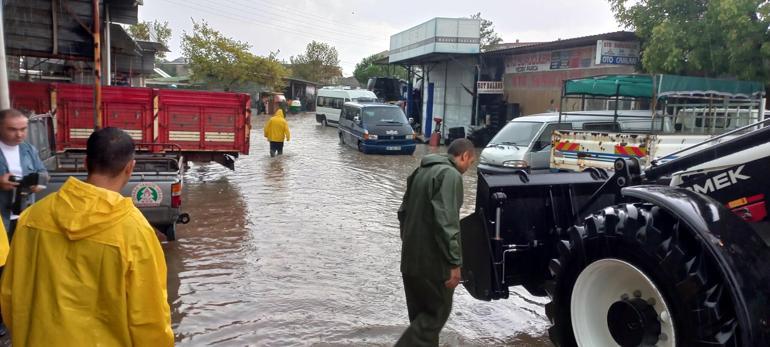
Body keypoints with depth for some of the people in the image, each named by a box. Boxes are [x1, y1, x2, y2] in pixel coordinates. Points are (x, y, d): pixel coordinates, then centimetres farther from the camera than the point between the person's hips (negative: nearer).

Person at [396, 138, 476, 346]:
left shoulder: (422, 171, 14)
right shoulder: (450, 175, -16)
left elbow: (404, 212, 20)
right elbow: (446, 222, -24)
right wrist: (454, 262, -21)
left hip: (410, 258, 9)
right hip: (432, 261, -9)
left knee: (422, 314, 18)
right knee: (437, 313, 4)